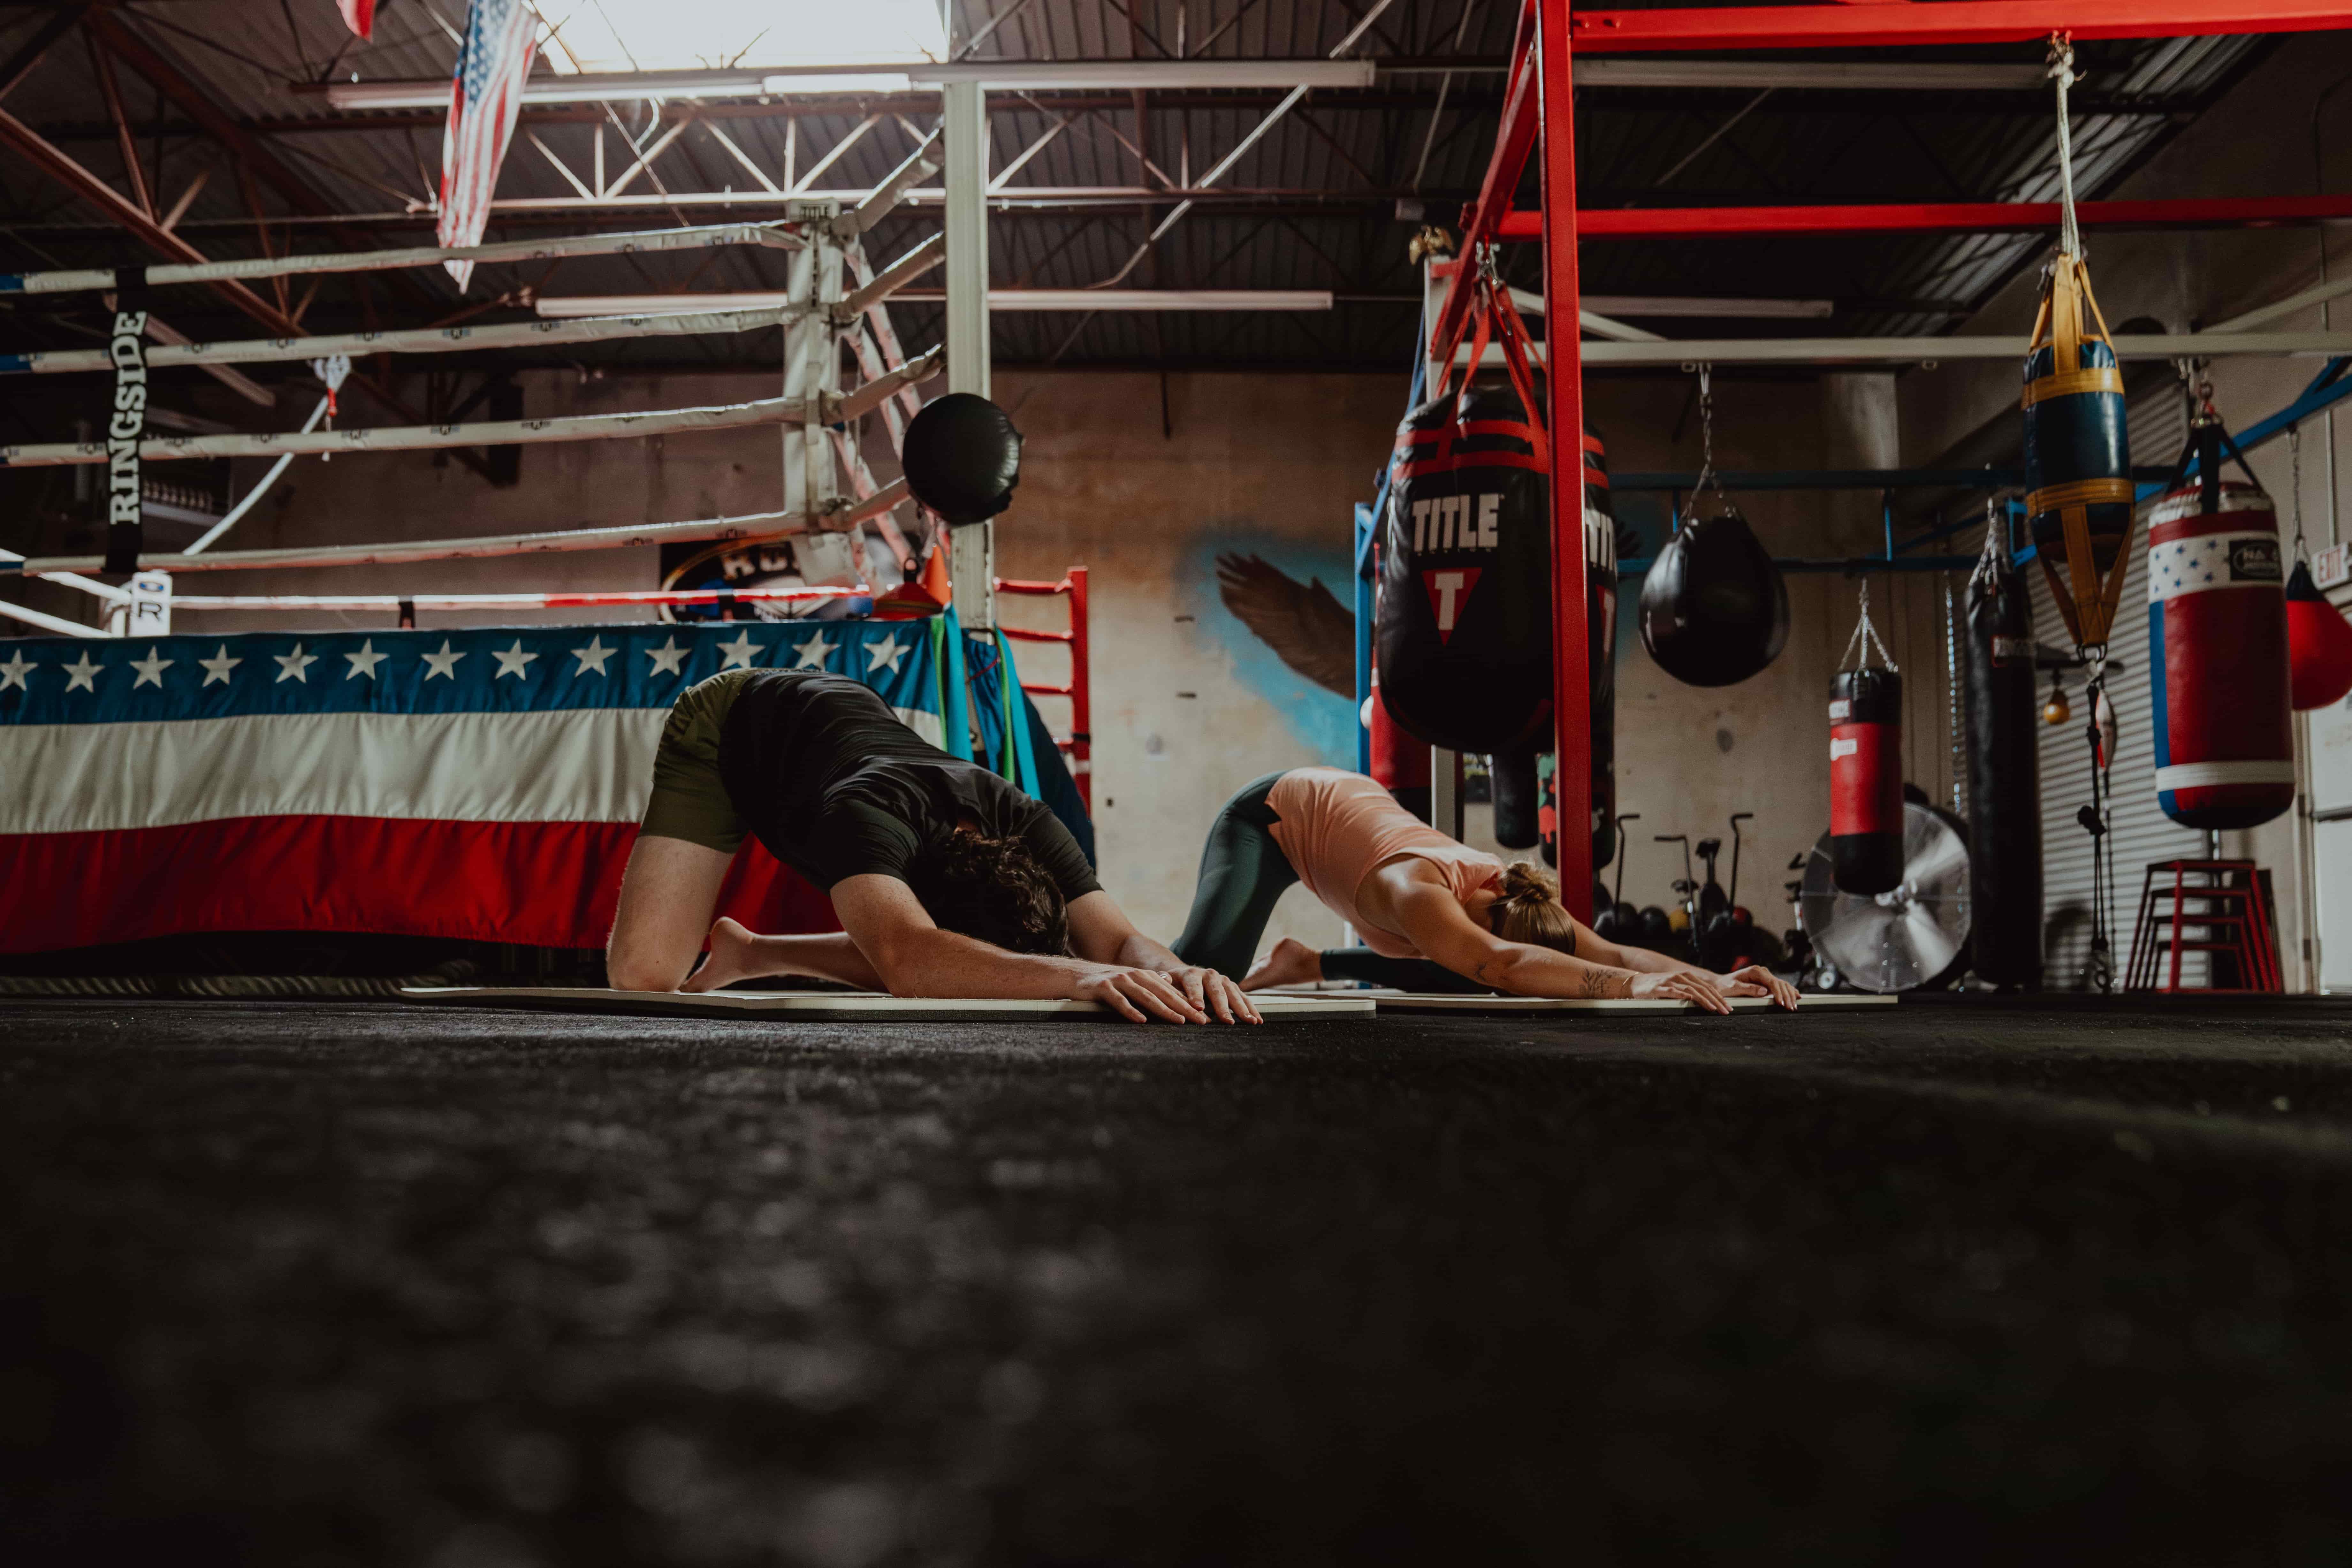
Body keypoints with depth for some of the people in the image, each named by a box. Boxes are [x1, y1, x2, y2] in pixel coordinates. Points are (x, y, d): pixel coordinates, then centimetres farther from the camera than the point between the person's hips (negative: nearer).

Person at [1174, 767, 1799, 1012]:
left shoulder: (1506, 896, -25)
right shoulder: (1416, 892, -46)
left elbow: (1612, 952, -29)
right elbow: (1495, 964, -64)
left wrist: (1715, 980, -45)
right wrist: (1631, 984, -72)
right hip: (1269, 815, -6)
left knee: (1457, 980, 3)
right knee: (1206, 971, -30)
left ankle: (1307, 965, 20)